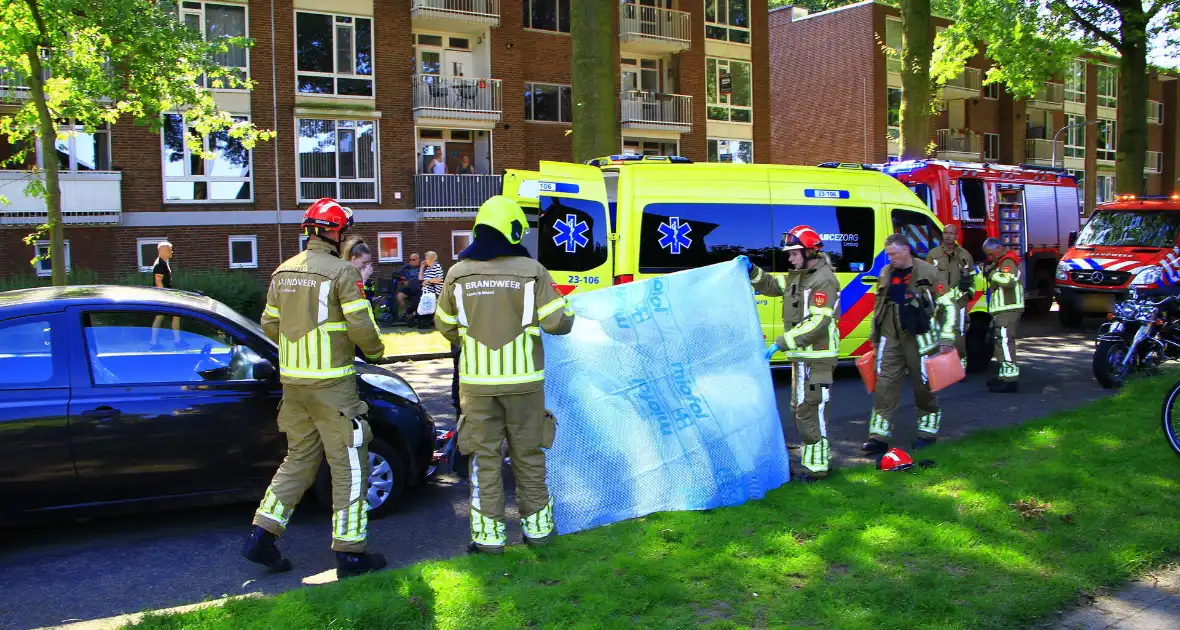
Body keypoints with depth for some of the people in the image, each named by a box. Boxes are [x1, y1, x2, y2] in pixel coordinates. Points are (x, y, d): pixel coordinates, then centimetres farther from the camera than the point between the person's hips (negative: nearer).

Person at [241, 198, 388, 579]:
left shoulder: (283, 272, 11)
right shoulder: (341, 272, -11)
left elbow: (270, 324, 15)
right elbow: (360, 326, -15)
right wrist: (375, 351, 4)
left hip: (292, 380, 7)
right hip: (331, 382, -7)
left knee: (298, 459, 18)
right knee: (348, 466, 1)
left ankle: (262, 536, 15)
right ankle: (350, 553, 5)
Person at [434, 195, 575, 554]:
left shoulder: (459, 273, -1)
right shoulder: (531, 271, -7)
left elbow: (445, 326, 9)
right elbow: (557, 323, -8)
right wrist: (567, 313, 15)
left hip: (477, 380, 1)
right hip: (523, 379, 0)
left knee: (485, 457, 8)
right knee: (528, 455, 13)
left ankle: (489, 535, 11)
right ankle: (537, 527, 23)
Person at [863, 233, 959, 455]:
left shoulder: (927, 272, -7)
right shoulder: (886, 273, 8)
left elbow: (949, 306, -5)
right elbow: (878, 306, 19)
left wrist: (947, 339, -8)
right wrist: (875, 336, 20)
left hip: (919, 338, -4)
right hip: (890, 338, 4)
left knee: (924, 385, 7)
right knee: (885, 384, -2)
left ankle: (927, 432, 23)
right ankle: (879, 437, 0)